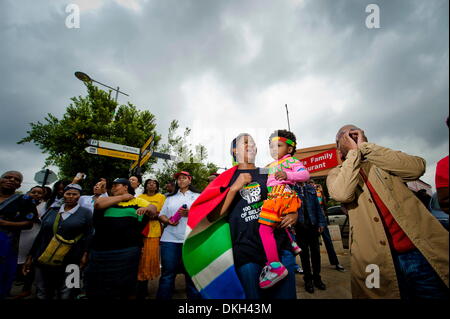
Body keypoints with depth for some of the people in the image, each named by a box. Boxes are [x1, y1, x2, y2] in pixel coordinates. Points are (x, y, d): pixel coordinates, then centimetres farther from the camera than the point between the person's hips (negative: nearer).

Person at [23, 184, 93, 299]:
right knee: (42, 295, 15)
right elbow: (41, 235, 12)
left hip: (69, 264, -3)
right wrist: (30, 257, 10)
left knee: (65, 296, 8)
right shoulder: (52, 211, 9)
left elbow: (88, 237, -5)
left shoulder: (86, 213, -2)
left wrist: (85, 256, -13)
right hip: (44, 261, 4)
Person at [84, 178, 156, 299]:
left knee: (126, 283, 11)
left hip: (128, 249, -1)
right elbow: (98, 204, -7)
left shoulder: (138, 201, 9)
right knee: (100, 283, 13)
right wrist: (122, 197, -4)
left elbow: (153, 209, 5)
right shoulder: (108, 200, 13)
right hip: (102, 249, 2)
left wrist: (147, 208, -18)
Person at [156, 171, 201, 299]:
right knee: (167, 274, 5)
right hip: (170, 239, 2)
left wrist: (190, 213, -13)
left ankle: (194, 296, 20)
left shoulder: (197, 196, 10)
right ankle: (163, 297, 20)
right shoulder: (170, 198, 19)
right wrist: (168, 221, -6)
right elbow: (161, 215, 15)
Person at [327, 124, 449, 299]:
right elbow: (343, 194, -18)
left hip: (424, 252, 2)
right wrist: (354, 151, -8)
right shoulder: (336, 173, 7)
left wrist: (365, 146, -7)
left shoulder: (383, 160, 13)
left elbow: (417, 167, -8)